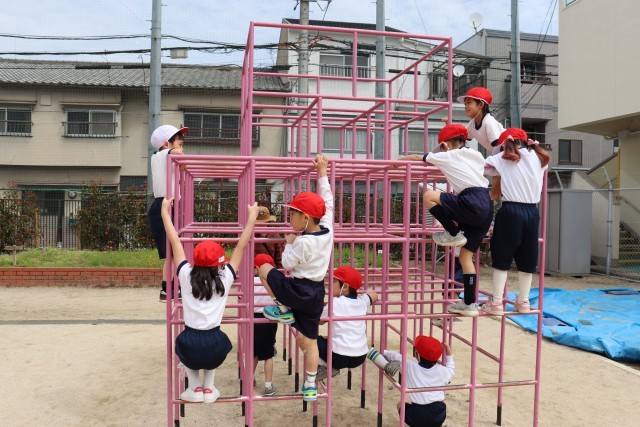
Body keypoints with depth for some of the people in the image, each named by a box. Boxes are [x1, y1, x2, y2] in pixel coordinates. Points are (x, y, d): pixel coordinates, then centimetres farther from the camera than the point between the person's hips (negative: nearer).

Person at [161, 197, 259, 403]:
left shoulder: (186, 276, -2)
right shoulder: (225, 278, -3)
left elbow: (175, 243, 5)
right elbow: (241, 247, 4)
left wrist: (165, 213, 14)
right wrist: (252, 218, 11)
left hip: (190, 347, 0)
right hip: (215, 348, 0)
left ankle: (195, 388, 27)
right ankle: (209, 388, 28)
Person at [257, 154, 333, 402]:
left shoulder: (303, 242, -21)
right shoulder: (327, 230, -2)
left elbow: (287, 264, -12)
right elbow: (327, 202, 10)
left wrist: (289, 243, 4)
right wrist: (322, 173, 14)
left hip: (298, 291, -7)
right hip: (316, 294, 7)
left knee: (265, 268, 10)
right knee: (308, 340, 17)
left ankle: (282, 309, 15)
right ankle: (310, 386, 21)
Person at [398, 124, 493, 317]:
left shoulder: (449, 156, 5)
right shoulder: (476, 156, 24)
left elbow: (417, 157, 16)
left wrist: (398, 160, 32)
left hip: (473, 203, -9)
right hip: (485, 206, 9)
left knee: (429, 196, -10)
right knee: (466, 256, 11)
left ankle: (454, 234, 3)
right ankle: (469, 304, 13)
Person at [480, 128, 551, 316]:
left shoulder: (503, 159, 2)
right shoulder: (539, 159, 12)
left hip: (511, 211, -4)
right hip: (532, 212, 4)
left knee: (502, 258, 3)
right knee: (526, 259, 13)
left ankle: (496, 303, 3)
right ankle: (523, 301, 22)